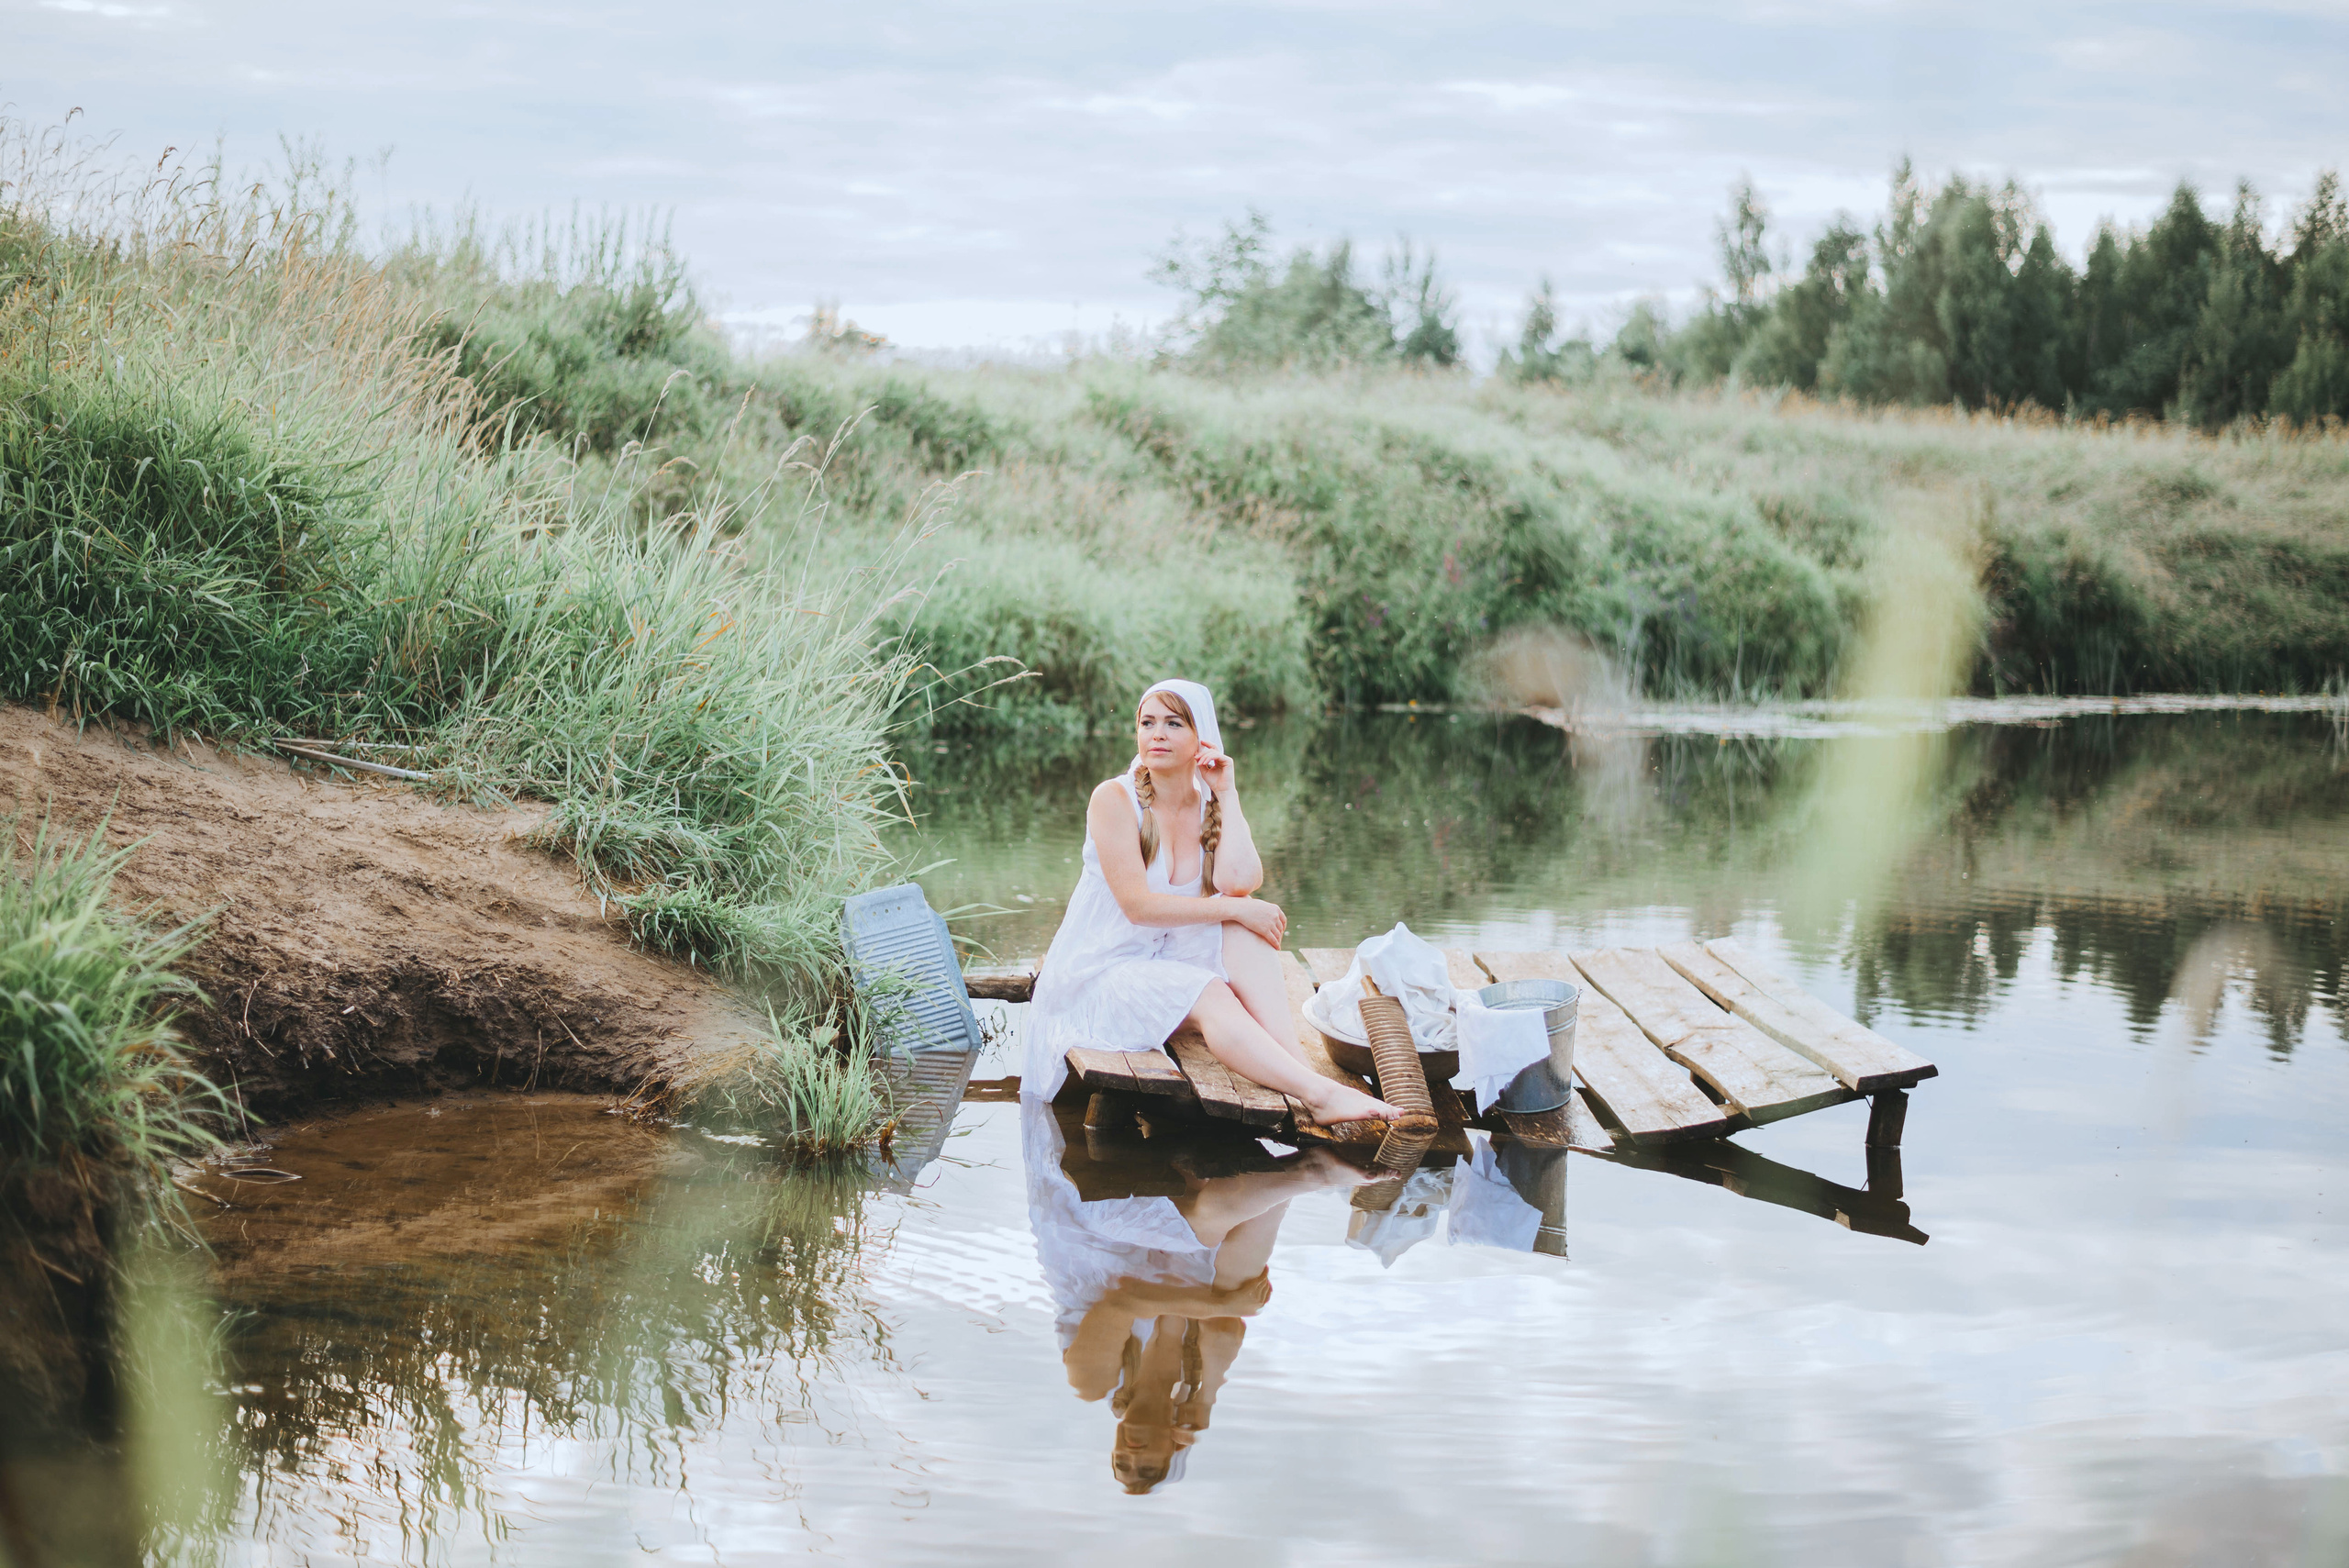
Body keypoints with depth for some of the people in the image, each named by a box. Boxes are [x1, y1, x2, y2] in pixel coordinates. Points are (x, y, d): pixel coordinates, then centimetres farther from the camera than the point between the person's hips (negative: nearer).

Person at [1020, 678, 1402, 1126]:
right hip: (1107, 968, -5)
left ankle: (1296, 1062, -37)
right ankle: (1318, 1094, -47)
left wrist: (1226, 794, -12)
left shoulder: (1212, 805, 3)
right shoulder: (1114, 799, -11)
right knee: (1209, 997, -32)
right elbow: (1137, 905, -20)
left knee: (1244, 931, -24)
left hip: (1175, 961, 5)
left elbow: (1238, 883, -18)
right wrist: (1238, 909, -22)